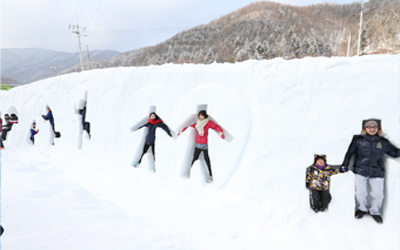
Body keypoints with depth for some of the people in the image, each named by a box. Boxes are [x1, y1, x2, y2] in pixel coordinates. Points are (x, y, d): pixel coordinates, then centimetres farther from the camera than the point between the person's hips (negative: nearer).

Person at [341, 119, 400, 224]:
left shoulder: (383, 142, 5)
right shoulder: (358, 140, -1)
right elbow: (350, 152, 4)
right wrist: (345, 165, 3)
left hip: (377, 172, 2)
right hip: (360, 170, -1)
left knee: (378, 194, 3)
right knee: (360, 192, 3)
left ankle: (375, 211, 29)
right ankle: (362, 208, 30)